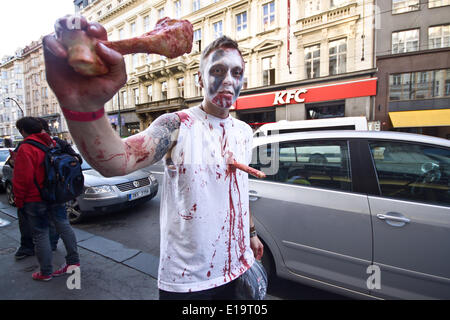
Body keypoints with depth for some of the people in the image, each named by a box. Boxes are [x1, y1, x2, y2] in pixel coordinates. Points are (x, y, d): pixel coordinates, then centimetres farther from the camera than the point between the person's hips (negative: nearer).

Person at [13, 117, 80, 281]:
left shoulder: (25, 149, -17)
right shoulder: (52, 143, 6)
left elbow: (22, 179, -17)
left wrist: (19, 200, -5)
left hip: (35, 200, -7)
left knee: (40, 235, 5)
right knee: (63, 226, 14)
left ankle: (46, 273, 17)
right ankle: (73, 261, 22)